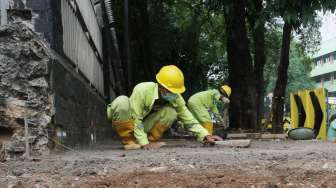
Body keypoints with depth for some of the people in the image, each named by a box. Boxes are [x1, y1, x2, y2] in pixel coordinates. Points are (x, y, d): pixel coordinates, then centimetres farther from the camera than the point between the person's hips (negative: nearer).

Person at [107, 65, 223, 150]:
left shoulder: (176, 98, -15)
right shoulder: (141, 90, -31)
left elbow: (188, 118, -11)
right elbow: (135, 119, -30)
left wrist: (205, 136, -23)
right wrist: (144, 143, -35)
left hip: (145, 126, 4)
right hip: (127, 123, -4)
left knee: (171, 112, -21)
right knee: (122, 102, -38)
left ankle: (151, 140, -7)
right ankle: (129, 141, -23)